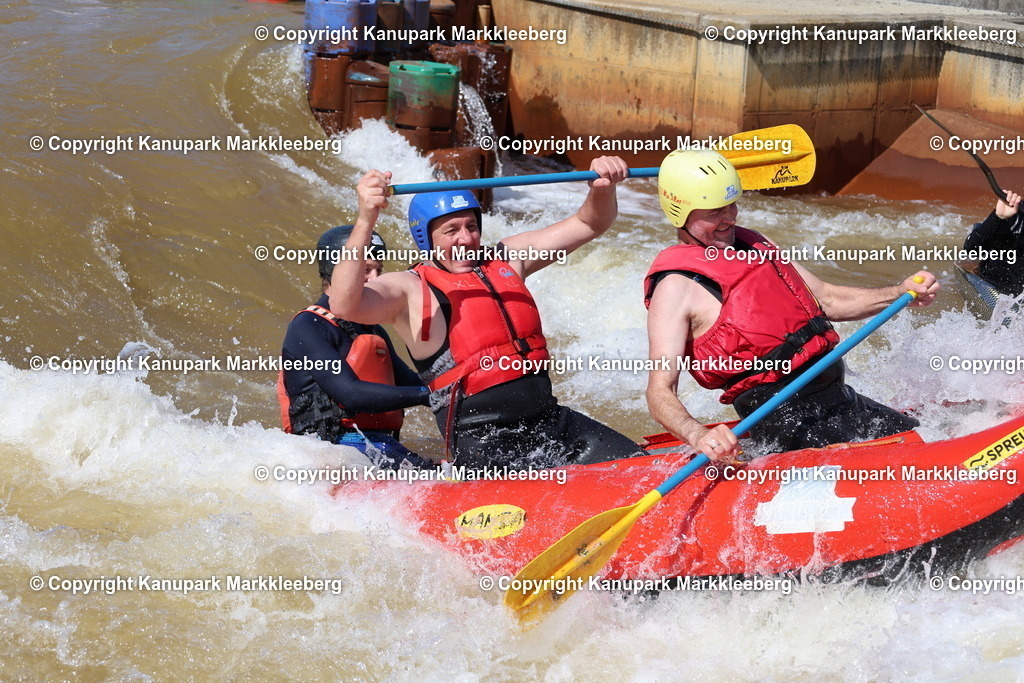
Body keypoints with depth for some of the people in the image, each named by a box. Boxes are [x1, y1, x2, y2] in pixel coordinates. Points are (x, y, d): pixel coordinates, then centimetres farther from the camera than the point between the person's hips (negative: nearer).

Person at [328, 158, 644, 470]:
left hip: (552, 420, 7)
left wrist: (604, 186, -6)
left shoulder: (506, 259, 15)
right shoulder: (411, 290, -5)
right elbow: (343, 306, -25)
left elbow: (589, 224, 17)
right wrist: (365, 221, -36)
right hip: (482, 443, -7)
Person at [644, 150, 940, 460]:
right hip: (784, 421, -8)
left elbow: (827, 300, 25)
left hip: (841, 399, 8)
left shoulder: (754, 243, 17)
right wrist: (698, 436, -39)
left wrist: (900, 293, 9)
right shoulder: (677, 287, -8)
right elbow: (660, 392, -17)